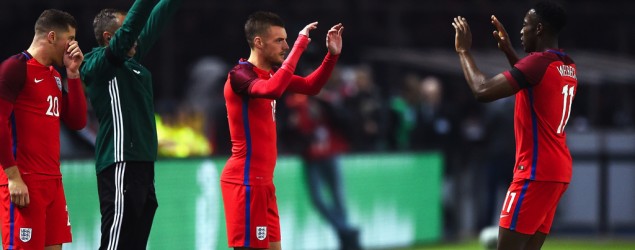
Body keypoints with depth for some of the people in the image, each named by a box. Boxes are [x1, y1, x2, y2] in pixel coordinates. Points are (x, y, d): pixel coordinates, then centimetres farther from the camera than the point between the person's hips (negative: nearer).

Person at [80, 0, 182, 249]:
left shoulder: (130, 61, 14)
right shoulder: (101, 64, -9)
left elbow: (154, 23, 20)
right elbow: (130, 28, -21)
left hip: (140, 163, 9)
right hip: (121, 165, -9)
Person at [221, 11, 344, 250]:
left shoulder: (269, 73, 13)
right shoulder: (240, 75, -16)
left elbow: (310, 86, 23)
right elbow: (272, 89, -36)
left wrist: (332, 55, 8)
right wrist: (300, 46, -30)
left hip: (262, 181, 10)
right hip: (246, 182, -10)